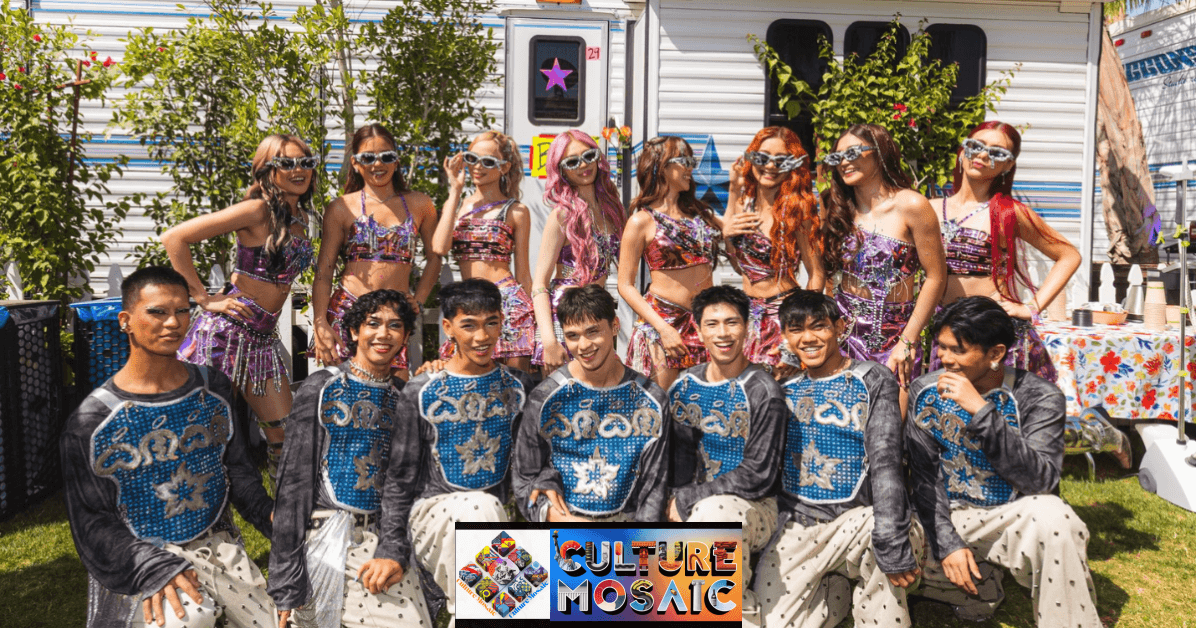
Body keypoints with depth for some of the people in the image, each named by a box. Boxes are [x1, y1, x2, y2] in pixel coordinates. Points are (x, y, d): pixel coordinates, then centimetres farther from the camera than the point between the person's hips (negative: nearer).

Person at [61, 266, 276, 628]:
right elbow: (92, 519, -7)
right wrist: (151, 569, -21)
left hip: (217, 542, 5)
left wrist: (267, 513, -8)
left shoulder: (214, 389, 3)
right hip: (141, 555, -4)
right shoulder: (92, 420, -9)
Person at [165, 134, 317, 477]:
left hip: (264, 336, 7)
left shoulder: (300, 217, 11)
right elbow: (174, 238, -16)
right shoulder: (258, 210, -12)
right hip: (226, 331, -7)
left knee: (284, 430, 8)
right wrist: (205, 299, -14)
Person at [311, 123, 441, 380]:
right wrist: (320, 324, -7)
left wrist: (417, 301, 9)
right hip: (346, 312, -1)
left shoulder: (419, 205, 10)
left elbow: (433, 258, 21)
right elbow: (323, 272, 4)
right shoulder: (341, 209, 6)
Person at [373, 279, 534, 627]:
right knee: (480, 508, -33)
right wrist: (392, 550, -4)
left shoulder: (517, 386, 6)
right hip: (434, 510, -3)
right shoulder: (421, 392, -1)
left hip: (494, 514, 3)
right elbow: (400, 478, 2)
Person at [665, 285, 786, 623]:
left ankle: (739, 604, -12)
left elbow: (757, 476, -14)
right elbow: (680, 455, 4)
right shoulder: (684, 386, 7)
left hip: (753, 507, -5)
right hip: (697, 505, 5)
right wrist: (674, 505, -17)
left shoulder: (763, 392, -10)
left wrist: (685, 501, -15)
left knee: (714, 512, -38)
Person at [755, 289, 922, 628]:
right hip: (798, 523, 3)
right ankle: (833, 588, 19)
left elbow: (885, 461, -11)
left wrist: (891, 543, -21)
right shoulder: (784, 390, 11)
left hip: (859, 515, -2)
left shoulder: (873, 380, 0)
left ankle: (871, 600, 0)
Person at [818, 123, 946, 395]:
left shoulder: (910, 205, -7)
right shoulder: (840, 210, 9)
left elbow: (936, 277, -8)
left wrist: (908, 341, -10)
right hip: (842, 333, 4)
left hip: (893, 337, -4)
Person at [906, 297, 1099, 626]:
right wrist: (947, 543, -12)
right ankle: (979, 582, 8)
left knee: (1052, 518, -36)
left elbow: (1042, 479, -24)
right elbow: (924, 478, 0)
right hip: (950, 517, 4)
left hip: (1017, 517, -3)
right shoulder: (926, 392, -2)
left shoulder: (1040, 397, -11)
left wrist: (981, 411, -31)